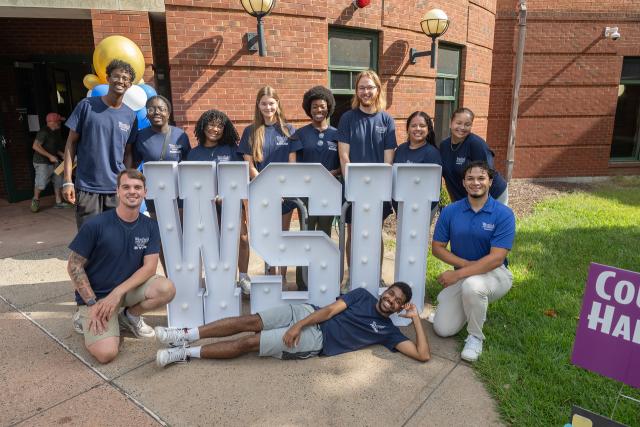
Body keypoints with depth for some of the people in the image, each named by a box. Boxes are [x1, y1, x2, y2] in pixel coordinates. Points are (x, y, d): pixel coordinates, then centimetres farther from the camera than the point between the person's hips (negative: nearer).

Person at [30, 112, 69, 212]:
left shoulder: (56, 132, 11)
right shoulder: (44, 132, -17)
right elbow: (35, 146, -24)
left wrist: (62, 155, 7)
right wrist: (50, 156, -24)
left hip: (53, 162, 9)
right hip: (42, 163, -9)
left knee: (58, 182, 6)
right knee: (41, 184, -6)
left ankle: (58, 202, 13)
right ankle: (35, 200, 17)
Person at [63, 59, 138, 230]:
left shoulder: (130, 115, 6)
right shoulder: (87, 105, -1)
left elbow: (128, 154, 10)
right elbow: (71, 143, 1)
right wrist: (67, 181, -6)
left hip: (117, 189, 2)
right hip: (87, 188, -2)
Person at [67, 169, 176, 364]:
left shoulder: (150, 226, -7)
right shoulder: (95, 225, -18)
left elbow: (149, 267, -11)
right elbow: (74, 266, -11)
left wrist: (118, 292, -23)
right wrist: (92, 304, -16)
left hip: (129, 287, 4)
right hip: (96, 294, -3)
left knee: (167, 289, -26)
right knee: (106, 353, -21)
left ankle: (131, 315, 6)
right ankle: (87, 318, 12)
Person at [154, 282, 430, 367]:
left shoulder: (387, 331, 7)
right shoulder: (363, 296, 12)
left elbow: (423, 355, 0)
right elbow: (330, 310, 2)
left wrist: (416, 318, -4)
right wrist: (298, 325, -12)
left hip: (315, 341, -2)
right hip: (307, 314, 3)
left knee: (248, 343, -13)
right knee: (250, 321, -14)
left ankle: (185, 354, -5)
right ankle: (186, 335, -3)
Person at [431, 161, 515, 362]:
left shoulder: (503, 214, -15)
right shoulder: (450, 211, -4)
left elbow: (496, 258, -22)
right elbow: (437, 247, -1)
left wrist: (457, 274, -26)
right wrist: (466, 263, -16)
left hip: (494, 274, -4)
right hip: (461, 274, 4)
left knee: (471, 284, -39)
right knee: (443, 329, -5)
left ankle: (475, 336, -11)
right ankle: (473, 305, 27)